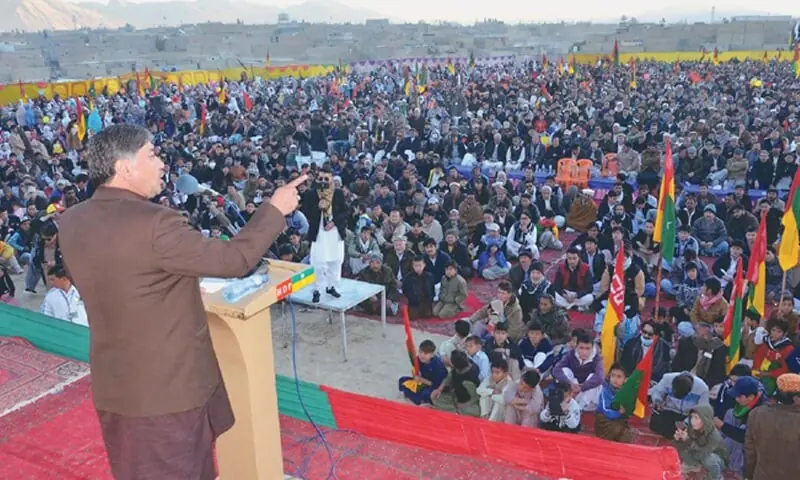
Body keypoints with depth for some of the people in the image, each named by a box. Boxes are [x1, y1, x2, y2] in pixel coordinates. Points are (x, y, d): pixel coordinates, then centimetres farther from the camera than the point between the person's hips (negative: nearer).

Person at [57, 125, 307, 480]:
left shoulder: (71, 221, -2)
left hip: (115, 383, 7)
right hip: (167, 383, -7)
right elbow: (233, 260, -21)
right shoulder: (153, 223, -26)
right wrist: (275, 208, -10)